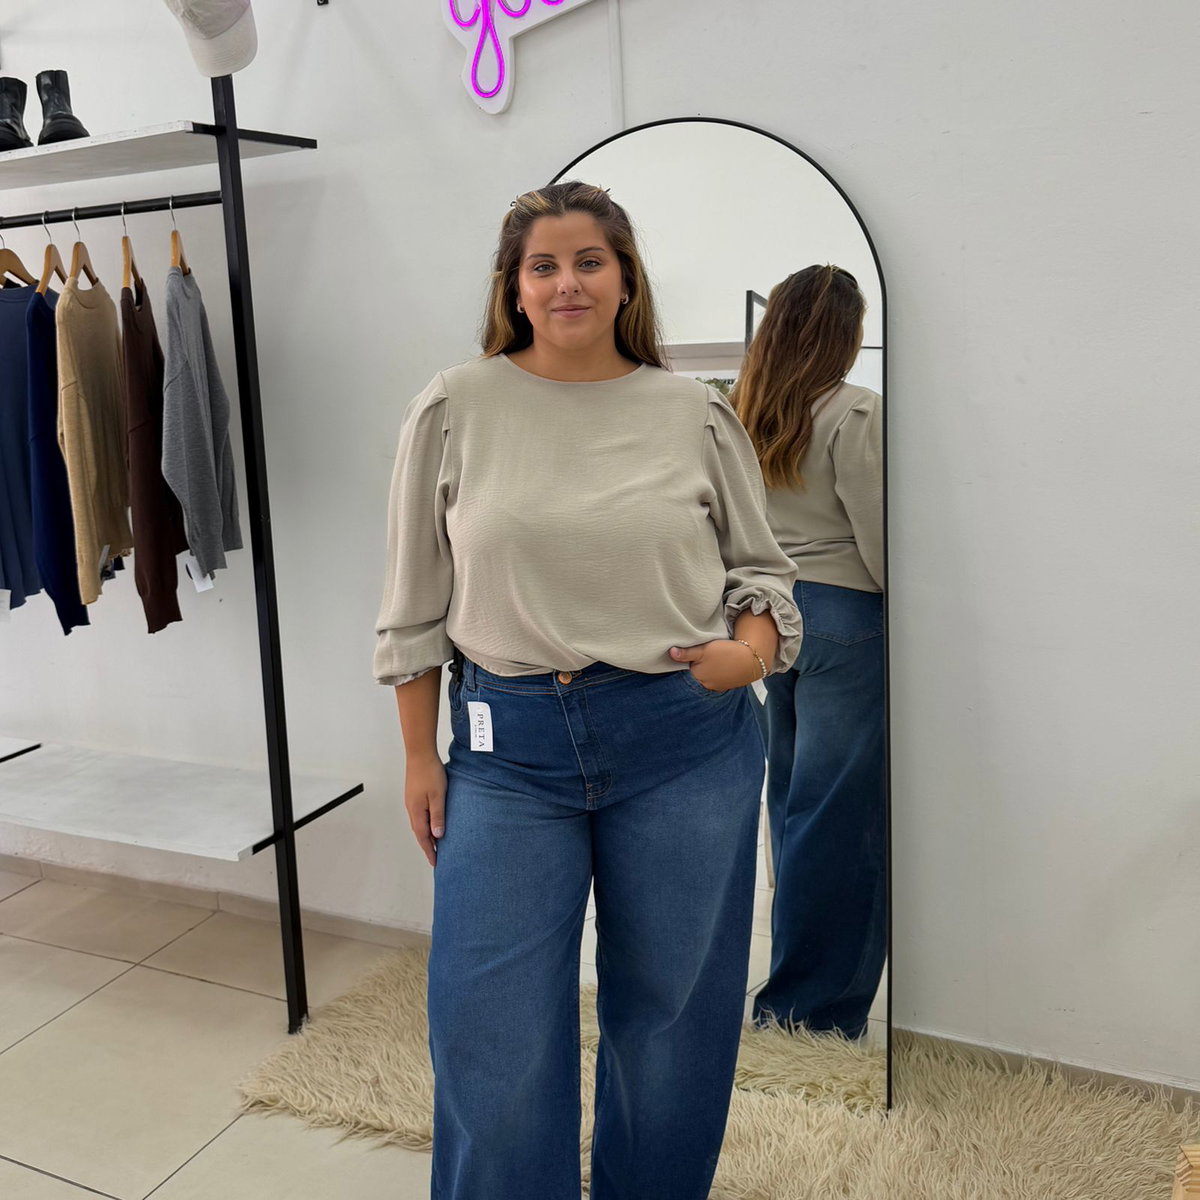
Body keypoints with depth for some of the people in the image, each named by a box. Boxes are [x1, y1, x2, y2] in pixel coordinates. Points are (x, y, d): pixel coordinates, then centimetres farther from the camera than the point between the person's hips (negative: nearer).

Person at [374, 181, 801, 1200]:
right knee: (492, 1035, 3)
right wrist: (421, 756, 4)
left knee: (671, 1015, 15)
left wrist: (750, 651, -10)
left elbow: (763, 569, 11)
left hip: (685, 745, 1)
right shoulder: (457, 408, 0)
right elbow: (417, 601, 4)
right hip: (510, 748, -1)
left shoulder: (697, 415, 2)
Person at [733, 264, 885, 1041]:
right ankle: (810, 1005, 10)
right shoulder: (855, 414, -14)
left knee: (792, 795, 18)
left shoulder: (748, 414, 7)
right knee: (837, 812, 1)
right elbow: (878, 540, -15)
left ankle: (799, 974, 34)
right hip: (843, 617, -7)